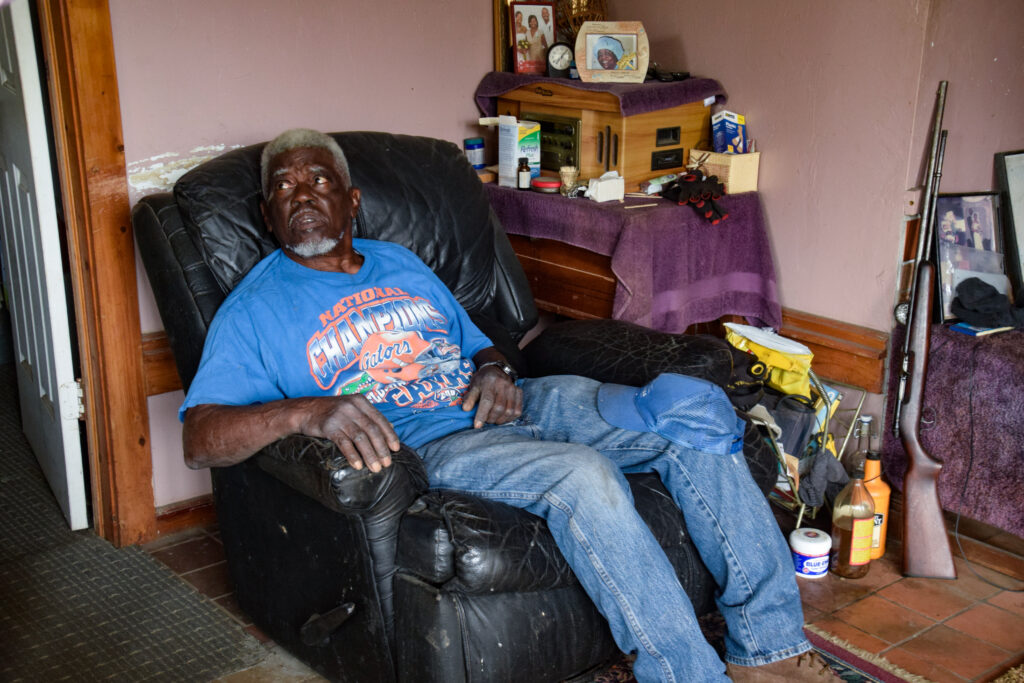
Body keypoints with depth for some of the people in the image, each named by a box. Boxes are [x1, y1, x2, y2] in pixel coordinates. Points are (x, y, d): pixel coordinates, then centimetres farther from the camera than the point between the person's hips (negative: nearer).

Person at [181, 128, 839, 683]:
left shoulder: (400, 262, 24)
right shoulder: (255, 309, 5)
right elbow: (201, 438, -8)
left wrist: (496, 372, 1)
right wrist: (311, 411, -27)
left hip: (507, 408, 6)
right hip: (426, 445, -6)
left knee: (693, 406, -14)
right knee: (580, 473, -35)